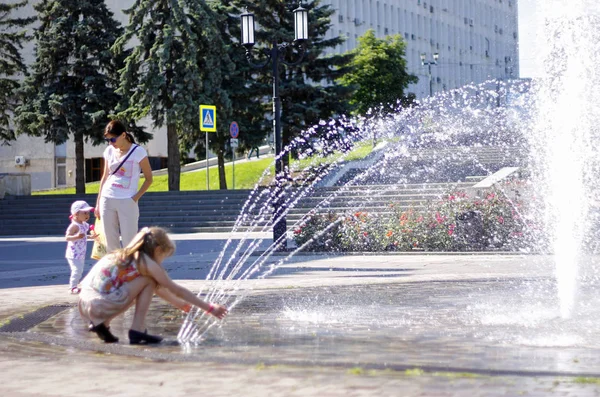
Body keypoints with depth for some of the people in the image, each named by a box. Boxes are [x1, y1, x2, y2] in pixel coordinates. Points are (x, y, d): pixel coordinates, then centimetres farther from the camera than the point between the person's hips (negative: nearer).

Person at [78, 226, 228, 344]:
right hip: (102, 304, -8)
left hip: (85, 303, 8)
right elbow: (178, 290, 4)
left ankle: (102, 324, 17)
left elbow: (158, 289, 38)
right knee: (148, 281, 2)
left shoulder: (126, 256, 23)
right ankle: (137, 330, -3)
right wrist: (210, 308, 11)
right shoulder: (147, 263, 0)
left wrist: (181, 304, 48)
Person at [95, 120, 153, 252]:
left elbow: (148, 178, -2)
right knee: (111, 243, 5)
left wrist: (136, 198, -11)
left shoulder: (138, 151, -6)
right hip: (107, 200, 5)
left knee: (129, 243, -5)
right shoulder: (109, 151, 9)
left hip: (127, 202, -4)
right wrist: (98, 202, 14)